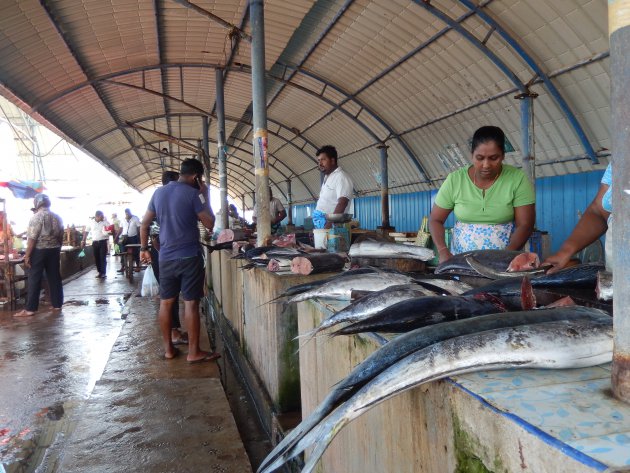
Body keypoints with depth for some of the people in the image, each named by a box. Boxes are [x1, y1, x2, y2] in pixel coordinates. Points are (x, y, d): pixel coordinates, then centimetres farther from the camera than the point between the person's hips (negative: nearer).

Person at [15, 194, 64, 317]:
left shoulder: (36, 217, -10)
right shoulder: (57, 217, 8)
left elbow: (32, 238, -15)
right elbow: (60, 237, 11)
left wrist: (27, 255, -12)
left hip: (39, 251, -6)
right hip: (54, 250, 6)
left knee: (34, 280, -3)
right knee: (54, 278, 8)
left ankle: (30, 309, -2)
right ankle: (57, 305, 12)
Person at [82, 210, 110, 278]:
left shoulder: (105, 222, -3)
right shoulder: (91, 223, 3)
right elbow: (86, 232, 10)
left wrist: (108, 232, -25)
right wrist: (83, 241, 8)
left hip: (103, 242, -2)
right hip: (95, 242, 3)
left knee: (103, 258, -6)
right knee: (96, 258, 7)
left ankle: (103, 273, -3)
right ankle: (99, 272, 18)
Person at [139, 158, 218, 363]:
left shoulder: (159, 192, 9)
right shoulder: (192, 193, -9)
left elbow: (145, 224, 13)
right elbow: (210, 224, -7)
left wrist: (144, 248, 22)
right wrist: (205, 196, 0)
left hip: (166, 257, 6)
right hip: (189, 256, -5)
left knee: (166, 302, 12)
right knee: (191, 303, -1)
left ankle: (168, 348, 20)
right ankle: (194, 352, 5)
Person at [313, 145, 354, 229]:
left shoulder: (341, 177, -10)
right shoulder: (327, 177, 21)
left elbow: (342, 204, -21)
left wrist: (329, 225, -28)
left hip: (328, 222, -9)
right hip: (320, 220, 9)